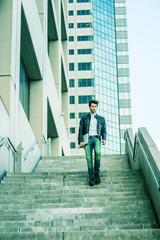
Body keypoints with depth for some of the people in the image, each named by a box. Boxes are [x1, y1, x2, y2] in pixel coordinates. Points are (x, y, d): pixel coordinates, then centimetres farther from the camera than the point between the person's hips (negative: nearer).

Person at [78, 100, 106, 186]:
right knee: (89, 158, -13)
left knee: (98, 152, -29)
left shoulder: (101, 119, 20)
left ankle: (96, 173, -14)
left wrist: (104, 139, -4)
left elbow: (103, 130, 16)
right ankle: (91, 178, -10)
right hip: (87, 139, 0)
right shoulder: (84, 118, 16)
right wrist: (80, 141, -4)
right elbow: (80, 130, 10)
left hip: (96, 139, 0)